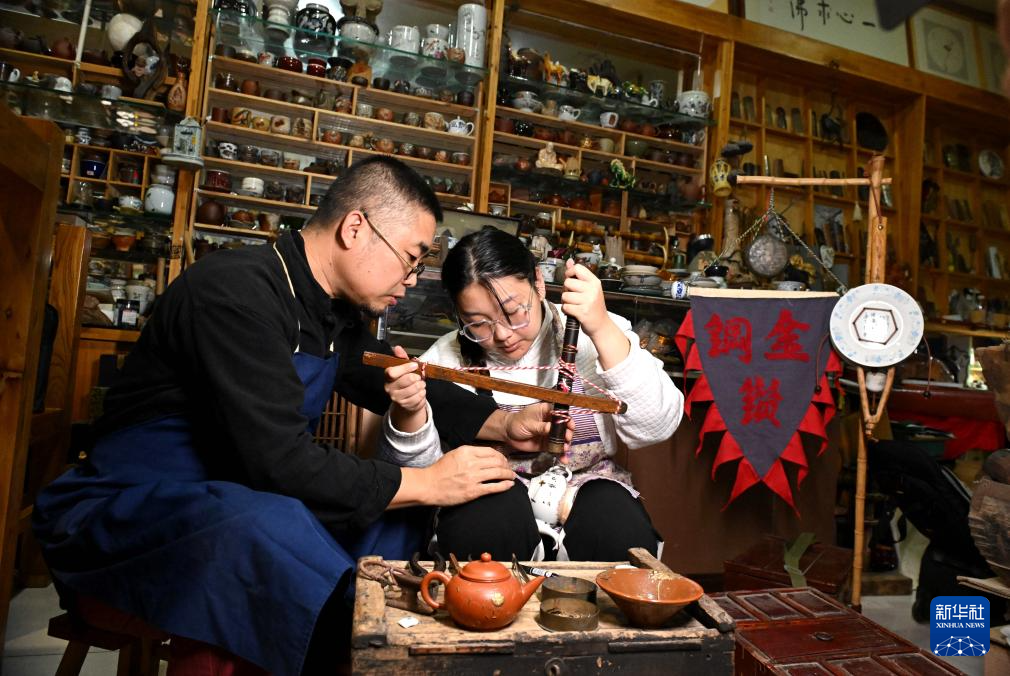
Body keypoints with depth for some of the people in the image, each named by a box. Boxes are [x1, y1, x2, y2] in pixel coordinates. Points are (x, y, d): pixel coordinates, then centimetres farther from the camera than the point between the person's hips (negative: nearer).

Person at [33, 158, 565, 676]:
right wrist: (428, 483, -22)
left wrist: (503, 424, 1)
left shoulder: (339, 312, 3)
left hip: (237, 499, 8)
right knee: (276, 525, -37)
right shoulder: (237, 291, -24)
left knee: (400, 513, -1)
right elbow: (280, 462, -30)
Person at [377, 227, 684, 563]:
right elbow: (418, 464, -5)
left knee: (620, 526, -29)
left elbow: (656, 427, -19)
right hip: (490, 497, 1)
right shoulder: (448, 357, -3)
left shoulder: (593, 335, -9)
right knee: (492, 507, -30)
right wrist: (409, 412, -27)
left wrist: (603, 329, -30)